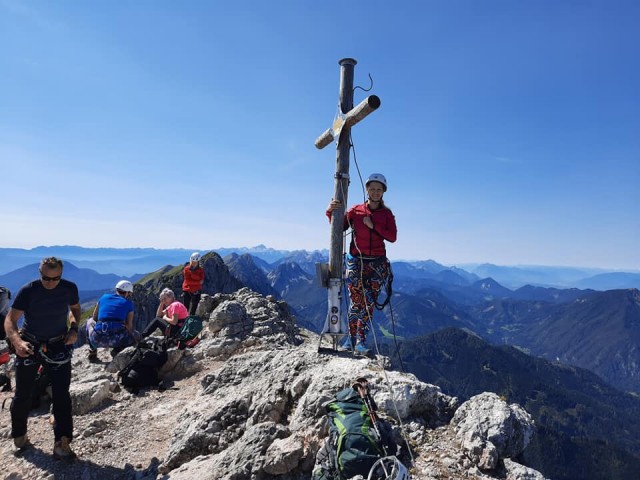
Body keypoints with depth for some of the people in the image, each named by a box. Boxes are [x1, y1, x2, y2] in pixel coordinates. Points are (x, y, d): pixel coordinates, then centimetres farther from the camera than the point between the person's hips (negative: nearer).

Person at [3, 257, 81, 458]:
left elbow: (75, 308, 9)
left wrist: (74, 328, -8)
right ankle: (19, 434, 36)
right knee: (23, 394, 10)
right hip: (29, 346, 0)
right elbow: (10, 319, -21)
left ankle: (62, 443, 2)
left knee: (61, 394, -5)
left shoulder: (70, 288, -10)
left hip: (58, 346, 1)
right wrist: (17, 341, -39)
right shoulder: (28, 291, -17)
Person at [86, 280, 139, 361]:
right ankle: (118, 349, 0)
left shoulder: (104, 297, 17)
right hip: (117, 340, -3)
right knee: (136, 336, 28)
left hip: (97, 339, 3)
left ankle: (92, 352, 23)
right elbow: (129, 326, 6)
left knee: (90, 321, 35)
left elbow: (94, 318, 26)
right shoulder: (128, 303, 9)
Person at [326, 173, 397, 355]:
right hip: (356, 260, -1)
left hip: (377, 263, 1)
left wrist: (373, 226, -14)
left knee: (369, 302, 0)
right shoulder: (355, 210, 3)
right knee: (356, 302, -4)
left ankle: (361, 340, 7)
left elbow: (392, 237, -4)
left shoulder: (387, 214, 6)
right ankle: (352, 336, 13)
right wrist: (331, 212, -16)